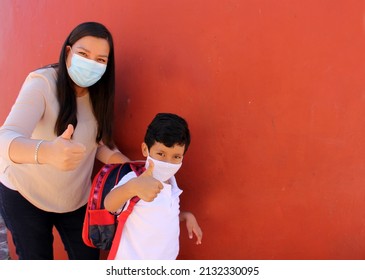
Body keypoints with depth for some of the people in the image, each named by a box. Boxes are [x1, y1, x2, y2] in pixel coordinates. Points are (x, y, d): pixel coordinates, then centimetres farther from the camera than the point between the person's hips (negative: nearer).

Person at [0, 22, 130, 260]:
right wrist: (46, 152, -60)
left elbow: (101, 144, 0)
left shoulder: (99, 92, -6)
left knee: (88, 258, 11)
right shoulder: (42, 83, -23)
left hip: (76, 198, 5)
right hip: (25, 197, -4)